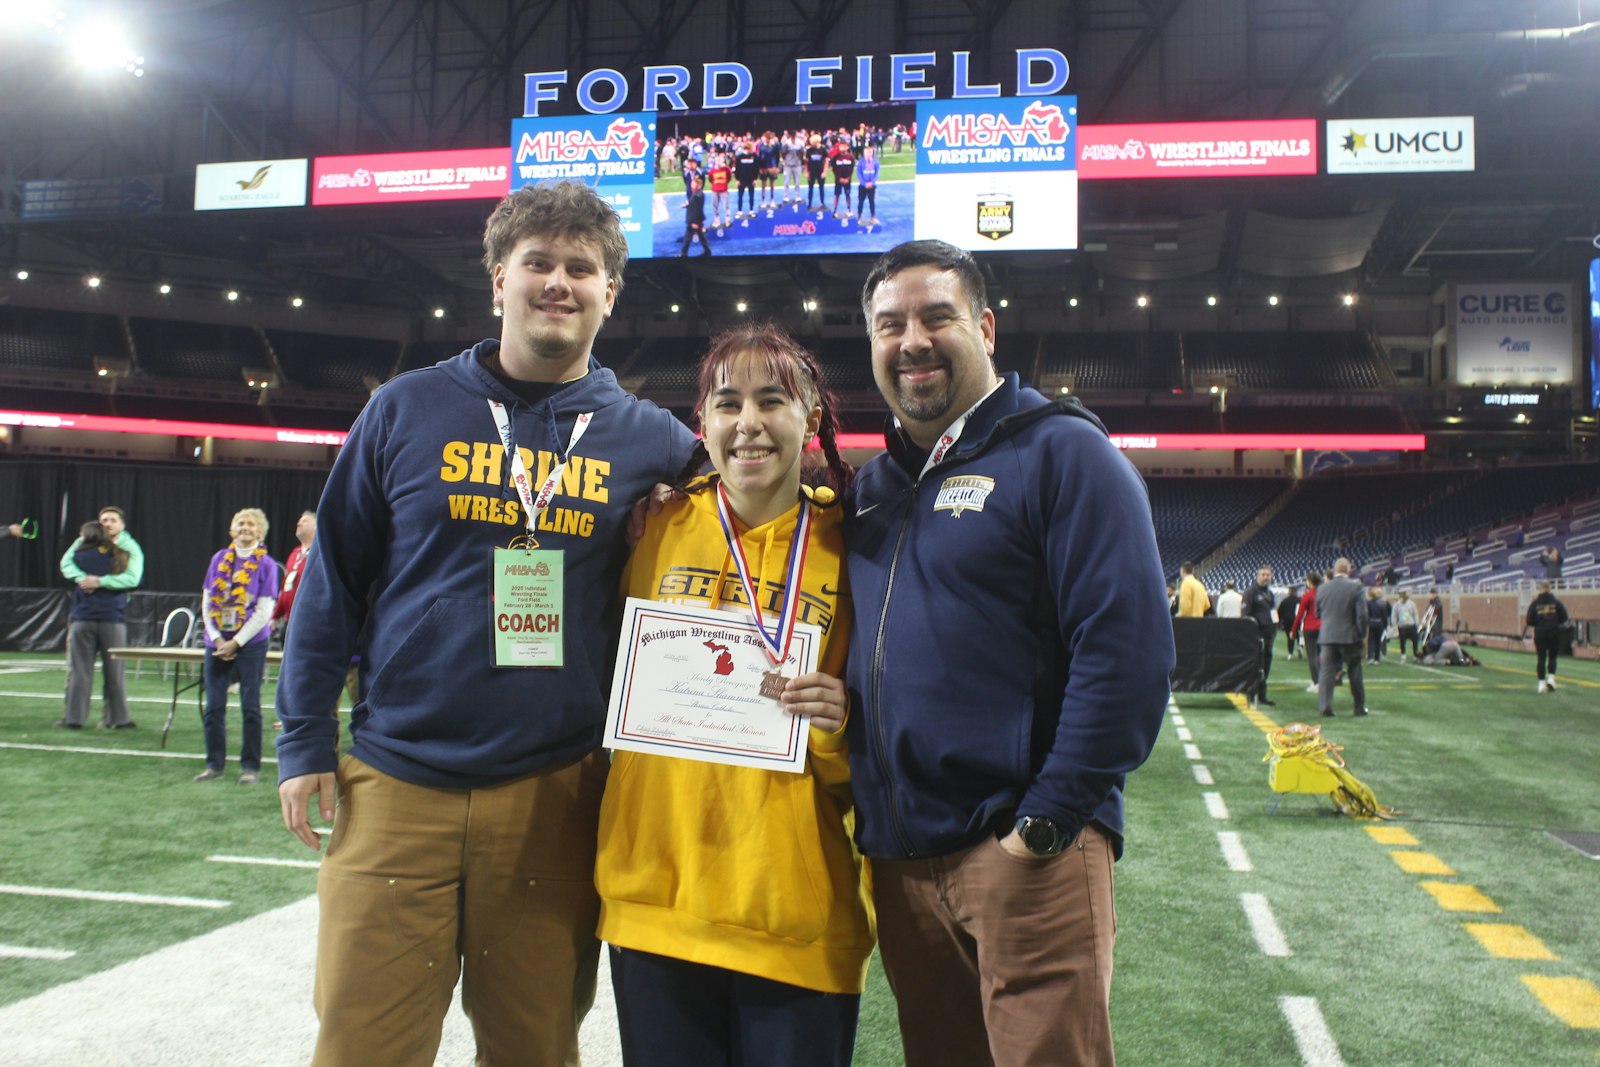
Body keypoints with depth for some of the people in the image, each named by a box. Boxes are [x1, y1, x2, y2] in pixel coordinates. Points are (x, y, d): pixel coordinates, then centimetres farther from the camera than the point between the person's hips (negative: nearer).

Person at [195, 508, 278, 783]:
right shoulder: (219, 559, 8)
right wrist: (217, 639, -5)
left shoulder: (266, 564, -2)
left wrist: (236, 643, -11)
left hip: (251, 644, -3)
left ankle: (251, 766, 9)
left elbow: (264, 611, -7)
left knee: (250, 707, 1)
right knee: (213, 706, 6)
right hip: (217, 642, 3)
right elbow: (206, 601, 7)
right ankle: (214, 764, 18)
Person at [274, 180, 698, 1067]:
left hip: (554, 795, 1)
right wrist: (304, 743, 2)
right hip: (394, 788, 0)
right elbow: (334, 580, 5)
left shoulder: (651, 441, 2)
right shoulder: (408, 408, 2)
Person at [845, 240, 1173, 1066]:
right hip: (897, 858, 7)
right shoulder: (871, 485, 15)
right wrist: (866, 812, 9)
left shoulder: (1059, 450, -5)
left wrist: (1050, 819, -17)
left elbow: (1127, 648, -14)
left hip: (1023, 851, -6)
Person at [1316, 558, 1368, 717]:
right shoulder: (1355, 587, -9)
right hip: (1350, 637, -2)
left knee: (1327, 672, 2)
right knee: (1355, 673, 11)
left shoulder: (1322, 588, 1)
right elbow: (1362, 614, -10)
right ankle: (1360, 707, 19)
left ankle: (1324, 707, -4)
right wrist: (1362, 634, 0)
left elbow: (1318, 613, 10)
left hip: (1327, 637, 2)